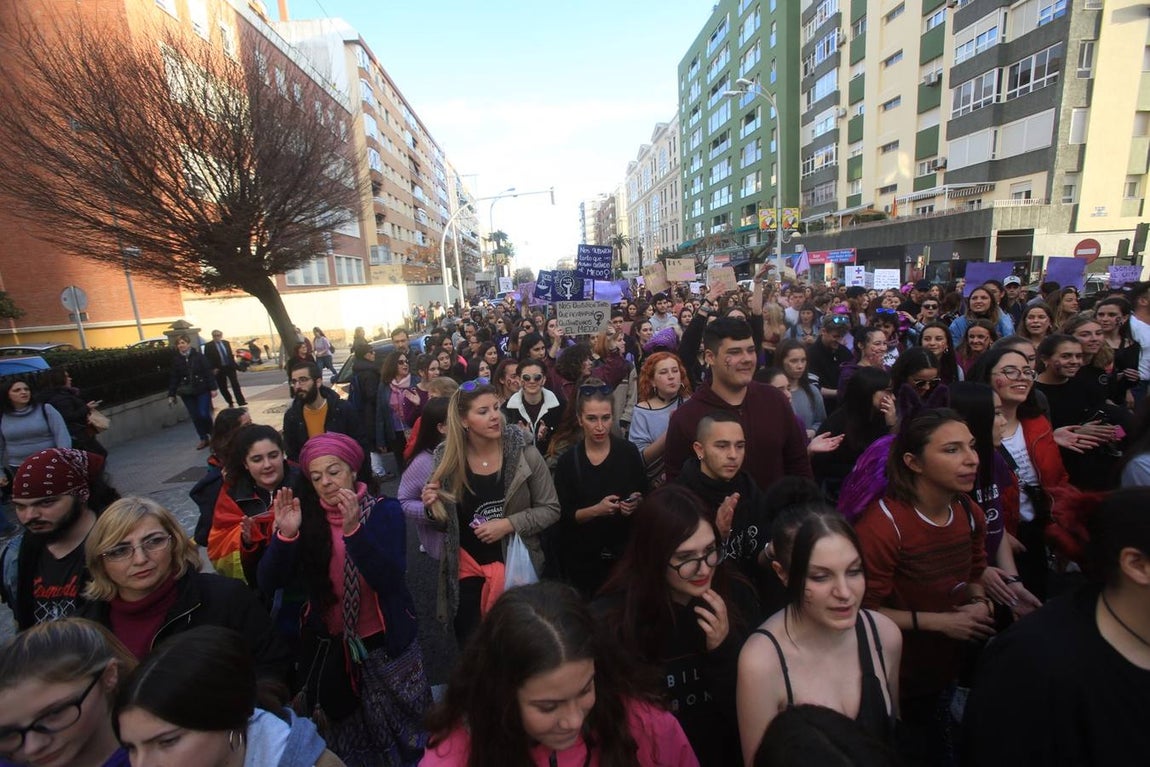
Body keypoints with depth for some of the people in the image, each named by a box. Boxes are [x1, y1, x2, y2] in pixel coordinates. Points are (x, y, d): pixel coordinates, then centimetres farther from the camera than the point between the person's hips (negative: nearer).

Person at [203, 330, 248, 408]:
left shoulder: (226, 343, 9)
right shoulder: (208, 346, -3)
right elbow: (207, 359, -6)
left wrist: (234, 365, 8)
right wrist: (213, 368, -14)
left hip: (230, 367, 2)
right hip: (219, 369, -2)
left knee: (235, 385, -3)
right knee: (223, 387, 6)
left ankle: (241, 401, -3)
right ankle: (230, 402, 18)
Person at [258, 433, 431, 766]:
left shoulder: (384, 510, -14)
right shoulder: (306, 515, -6)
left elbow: (391, 580, -25)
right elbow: (269, 583, -13)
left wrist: (353, 530, -38)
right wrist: (285, 535, -31)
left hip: (385, 644, -2)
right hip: (329, 646, 2)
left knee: (403, 730, 14)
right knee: (346, 736, 22)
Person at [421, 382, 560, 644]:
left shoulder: (525, 453, -17)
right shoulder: (448, 458, -10)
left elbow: (551, 509, -9)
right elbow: (445, 520, 4)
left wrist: (509, 524, -21)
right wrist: (433, 506, -17)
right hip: (467, 566, 1)